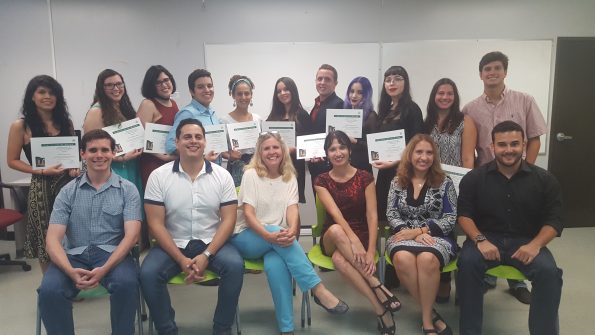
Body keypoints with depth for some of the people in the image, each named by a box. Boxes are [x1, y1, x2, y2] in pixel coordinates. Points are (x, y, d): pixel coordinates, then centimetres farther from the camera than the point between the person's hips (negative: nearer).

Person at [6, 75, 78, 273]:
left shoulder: (65, 122, 9)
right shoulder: (21, 126, -3)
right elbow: (12, 161, -1)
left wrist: (75, 167, -3)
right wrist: (42, 171, -14)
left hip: (68, 183, 3)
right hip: (41, 188, -3)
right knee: (46, 240, 8)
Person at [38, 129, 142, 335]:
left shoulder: (128, 190, 4)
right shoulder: (68, 192, 9)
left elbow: (131, 235, -6)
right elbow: (53, 238, 0)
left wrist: (104, 269, -22)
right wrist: (71, 271, -20)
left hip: (112, 254, -1)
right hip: (75, 255, 2)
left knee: (127, 283, -32)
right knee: (49, 290, -27)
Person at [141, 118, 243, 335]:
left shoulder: (222, 176, -2)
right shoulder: (158, 176, -4)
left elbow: (228, 220, -5)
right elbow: (156, 224, -7)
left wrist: (206, 255, -18)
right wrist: (181, 260, -16)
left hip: (211, 243, 0)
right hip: (173, 245, 0)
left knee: (235, 265, -27)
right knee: (148, 273, -26)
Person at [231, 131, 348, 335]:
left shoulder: (290, 177, 7)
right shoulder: (251, 174, -4)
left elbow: (292, 209, -7)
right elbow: (248, 213, -13)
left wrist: (291, 231, -32)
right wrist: (269, 235, -31)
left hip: (277, 237, 2)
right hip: (246, 238, -2)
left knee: (275, 264, -34)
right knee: (277, 234, -36)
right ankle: (319, 290, -35)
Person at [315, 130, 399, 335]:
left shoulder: (365, 177, -2)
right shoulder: (322, 181, -1)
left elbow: (372, 216, -9)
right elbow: (336, 214, -17)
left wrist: (371, 251, -22)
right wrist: (353, 241, -32)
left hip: (361, 236, -1)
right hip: (332, 239, 1)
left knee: (339, 259, -36)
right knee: (335, 229, -37)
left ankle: (380, 310, -25)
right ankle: (378, 287, -32)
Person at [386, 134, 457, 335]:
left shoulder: (444, 183, 3)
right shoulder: (397, 182, 9)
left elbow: (450, 220, -2)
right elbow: (392, 215, 4)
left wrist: (419, 230, -14)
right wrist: (413, 233, -13)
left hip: (436, 236, -1)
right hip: (405, 235, 2)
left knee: (427, 259, -38)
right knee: (402, 259, -35)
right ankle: (431, 314, -17)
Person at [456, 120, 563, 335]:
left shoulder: (544, 179, 3)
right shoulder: (474, 178, 2)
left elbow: (554, 221, 1)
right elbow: (464, 215, 1)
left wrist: (535, 245, -17)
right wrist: (480, 240, -18)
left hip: (526, 242, 1)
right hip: (486, 238, 0)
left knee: (549, 271, -28)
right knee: (467, 262, -30)